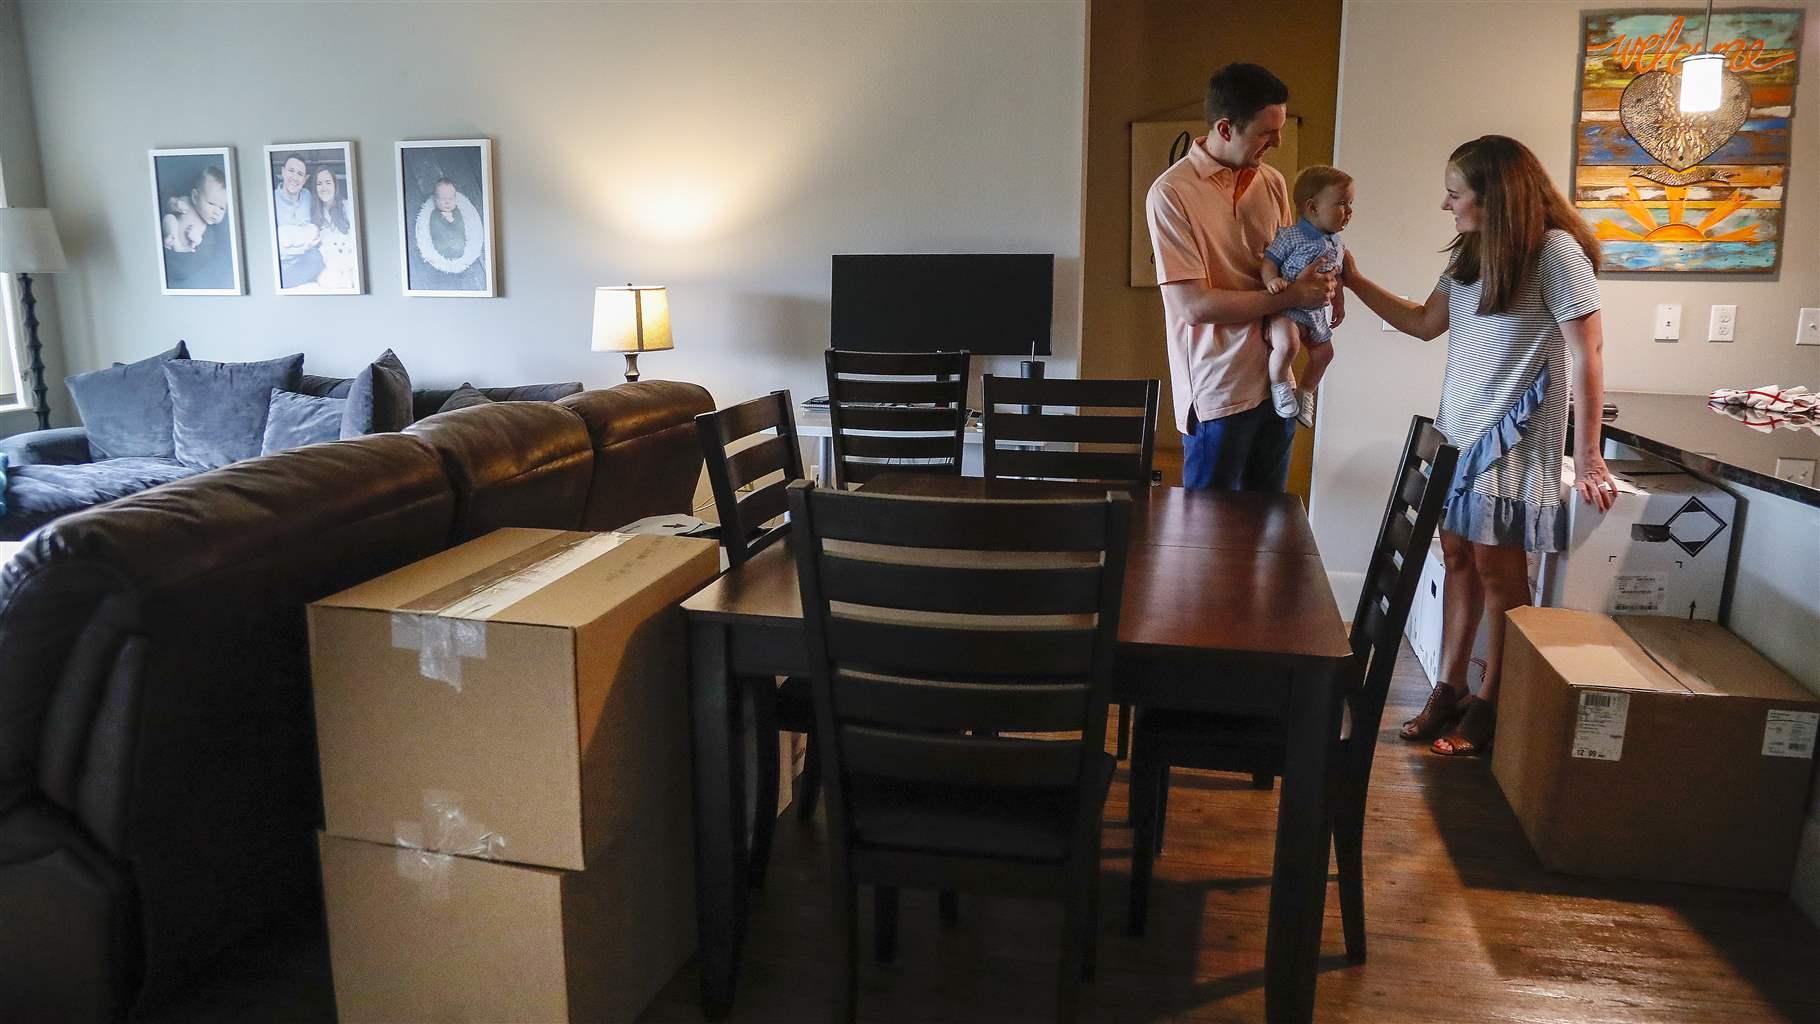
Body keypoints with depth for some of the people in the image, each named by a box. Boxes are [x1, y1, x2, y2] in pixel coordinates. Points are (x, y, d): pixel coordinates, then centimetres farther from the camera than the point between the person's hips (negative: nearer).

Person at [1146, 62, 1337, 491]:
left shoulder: (1272, 182, 8)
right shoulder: (1171, 193, -13)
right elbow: (1195, 305, -18)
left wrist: (1318, 285, -3)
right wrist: (1290, 297, -14)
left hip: (1274, 383, 6)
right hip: (1217, 391, -6)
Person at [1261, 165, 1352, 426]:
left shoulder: (1337, 245, 7)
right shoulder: (1291, 237, -17)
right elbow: (1269, 261, -16)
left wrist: (1339, 304, 24)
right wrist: (1272, 281, -34)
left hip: (1316, 312, 8)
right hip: (1286, 308, -8)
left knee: (1323, 353, 14)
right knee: (1288, 344, -31)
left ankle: (1305, 392, 36)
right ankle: (1279, 385, -5)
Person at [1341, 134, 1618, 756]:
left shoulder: (1555, 251, -14)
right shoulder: (1470, 255, 9)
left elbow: (1587, 356, -13)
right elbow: (1425, 324, 20)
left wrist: (1587, 457, -14)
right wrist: (1355, 282, 13)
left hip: (1513, 438, -7)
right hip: (1458, 431, 7)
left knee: (1498, 570, 0)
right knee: (1458, 559, 8)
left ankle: (1490, 705, 12)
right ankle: (1449, 690, 17)